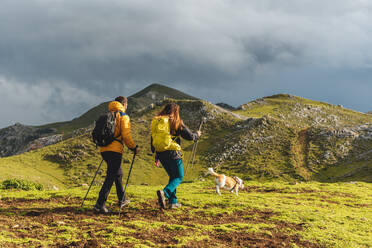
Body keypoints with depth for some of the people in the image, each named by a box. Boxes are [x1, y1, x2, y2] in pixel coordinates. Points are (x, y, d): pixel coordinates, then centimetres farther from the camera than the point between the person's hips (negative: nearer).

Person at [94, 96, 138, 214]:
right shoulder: (123, 116, -2)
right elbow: (126, 135, -10)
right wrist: (133, 147, 1)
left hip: (103, 149, 8)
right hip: (115, 150, -8)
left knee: (118, 173, 23)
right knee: (111, 177, -7)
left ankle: (122, 200, 34)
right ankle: (100, 203, -16)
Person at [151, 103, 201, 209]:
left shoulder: (156, 121, 12)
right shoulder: (176, 122, -5)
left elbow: (153, 140, 15)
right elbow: (189, 136, -4)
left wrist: (156, 156, 22)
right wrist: (197, 135, 19)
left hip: (161, 154, 6)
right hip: (173, 153, -6)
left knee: (172, 176, 20)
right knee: (178, 177, 4)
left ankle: (173, 201, 16)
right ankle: (164, 192, -22)